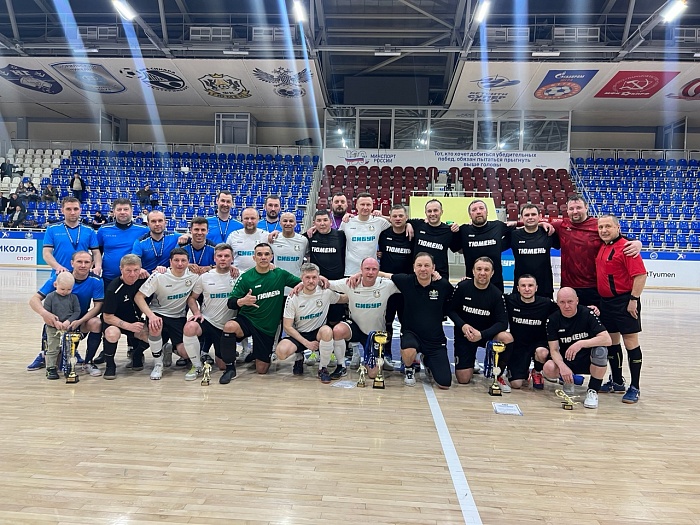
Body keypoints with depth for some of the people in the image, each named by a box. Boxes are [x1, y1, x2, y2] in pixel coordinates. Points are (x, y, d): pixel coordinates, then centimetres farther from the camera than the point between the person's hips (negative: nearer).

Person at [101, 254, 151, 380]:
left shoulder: (142, 281, -10)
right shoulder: (113, 288, -23)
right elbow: (107, 317, -20)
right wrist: (129, 326, -30)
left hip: (134, 320, 4)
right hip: (113, 321, -4)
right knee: (113, 333, -37)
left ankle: (136, 354, 14)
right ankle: (110, 365, -9)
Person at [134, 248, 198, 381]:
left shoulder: (193, 276, -9)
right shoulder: (159, 276, -16)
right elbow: (138, 297, -16)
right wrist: (151, 316, -31)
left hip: (179, 317, 1)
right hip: (158, 313, -1)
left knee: (184, 351, -17)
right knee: (155, 327, -35)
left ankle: (197, 365, 19)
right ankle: (158, 364, -12)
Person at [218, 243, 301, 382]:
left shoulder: (280, 274, -1)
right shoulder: (246, 277, -6)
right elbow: (231, 303, -8)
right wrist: (242, 301, -31)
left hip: (268, 327, 1)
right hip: (247, 320, -1)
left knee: (262, 370, 2)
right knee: (229, 327, -35)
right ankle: (230, 368, -16)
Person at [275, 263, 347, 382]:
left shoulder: (326, 293, -5)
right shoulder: (293, 298, -10)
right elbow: (287, 326, -9)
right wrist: (307, 343, -16)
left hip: (318, 333, 0)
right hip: (299, 335, 0)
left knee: (327, 330, -37)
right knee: (281, 351, -30)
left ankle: (323, 368, -12)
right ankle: (298, 357, 10)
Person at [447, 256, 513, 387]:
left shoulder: (497, 294, -12)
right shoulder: (462, 287, -12)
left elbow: (503, 323, -15)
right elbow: (450, 310, -5)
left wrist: (481, 334, -29)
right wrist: (463, 325, -22)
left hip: (486, 334, 1)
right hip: (464, 335, -1)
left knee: (507, 338, -32)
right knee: (463, 380, -7)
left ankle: (499, 374, -6)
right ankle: (470, 365, 31)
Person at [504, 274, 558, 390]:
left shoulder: (546, 303, -9)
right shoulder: (509, 300, -10)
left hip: (538, 343, 0)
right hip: (517, 345, 0)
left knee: (542, 353, -37)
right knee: (516, 384, -11)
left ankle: (537, 373, 2)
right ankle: (524, 373, 29)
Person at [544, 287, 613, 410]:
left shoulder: (587, 314, -13)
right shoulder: (552, 320, -7)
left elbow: (608, 340, -23)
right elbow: (554, 350, -9)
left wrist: (581, 343, -35)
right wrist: (562, 366, -30)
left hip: (589, 360, -1)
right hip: (566, 361, 2)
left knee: (601, 351, -34)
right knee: (549, 368, -29)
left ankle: (593, 391, -12)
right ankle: (568, 379, 10)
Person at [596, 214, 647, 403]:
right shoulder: (602, 248, 11)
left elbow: (640, 275, -18)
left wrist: (633, 300, -19)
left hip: (624, 301, -8)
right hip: (606, 302, 8)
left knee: (631, 343, -1)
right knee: (611, 342, 14)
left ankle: (634, 388, 7)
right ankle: (617, 382, 27)